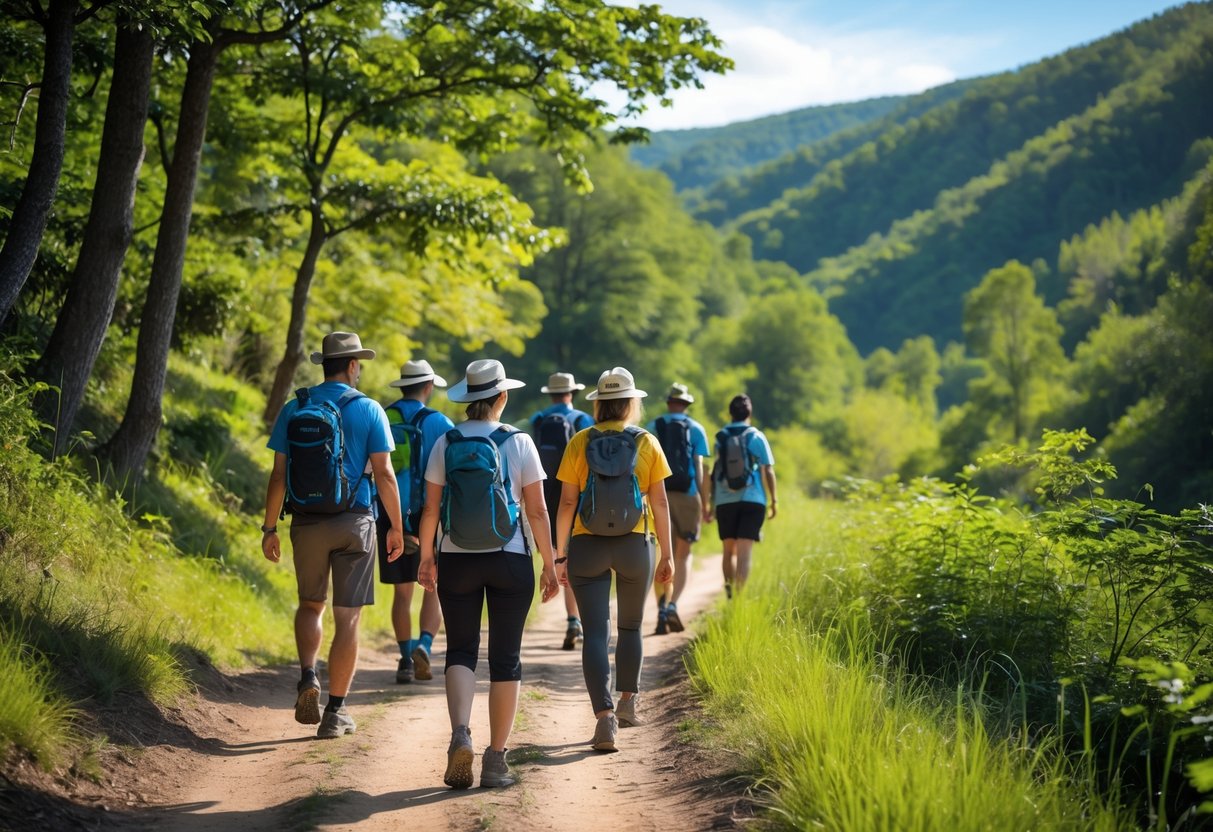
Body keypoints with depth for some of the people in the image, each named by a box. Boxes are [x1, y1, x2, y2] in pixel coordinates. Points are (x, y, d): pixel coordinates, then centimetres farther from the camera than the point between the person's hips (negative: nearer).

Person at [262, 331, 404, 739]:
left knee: (310, 604, 22)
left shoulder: (293, 409, 3)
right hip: (354, 522, -2)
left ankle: (308, 675, -1)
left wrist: (270, 527, 9)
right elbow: (384, 474, -6)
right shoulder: (369, 410, -3)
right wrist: (396, 527, 2)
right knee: (347, 617, 3)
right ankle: (335, 712, 4)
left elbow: (278, 475, 2)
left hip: (307, 522, 2)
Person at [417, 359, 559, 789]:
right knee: (505, 658, 7)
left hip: (457, 560, 1)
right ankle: (496, 760, 9)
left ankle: (460, 734, -14)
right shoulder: (518, 442, -5)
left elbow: (430, 508, 1)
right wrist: (549, 564, 3)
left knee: (461, 650, 10)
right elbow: (537, 511, -4)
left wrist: (426, 556, 13)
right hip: (509, 560, -1)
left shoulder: (446, 443, -1)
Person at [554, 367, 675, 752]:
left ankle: (604, 716, -14)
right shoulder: (647, 443, 1)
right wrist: (667, 554, 8)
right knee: (631, 627, 20)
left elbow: (566, 503, -2)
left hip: (587, 546, -1)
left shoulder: (580, 443, 0)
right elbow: (660, 503, 1)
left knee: (595, 633, -2)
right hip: (635, 545, 1)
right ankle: (627, 704, 31)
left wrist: (560, 555, 4)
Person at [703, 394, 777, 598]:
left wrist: (708, 504, 11)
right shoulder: (757, 437, 1)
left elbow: (708, 475, 5)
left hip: (724, 502, 2)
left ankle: (730, 592, 10)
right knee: (744, 552, -5)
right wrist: (773, 500, 6)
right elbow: (768, 471, -1)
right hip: (752, 499, -2)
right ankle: (739, 595, -15)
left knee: (729, 551, 15)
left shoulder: (719, 438, 6)